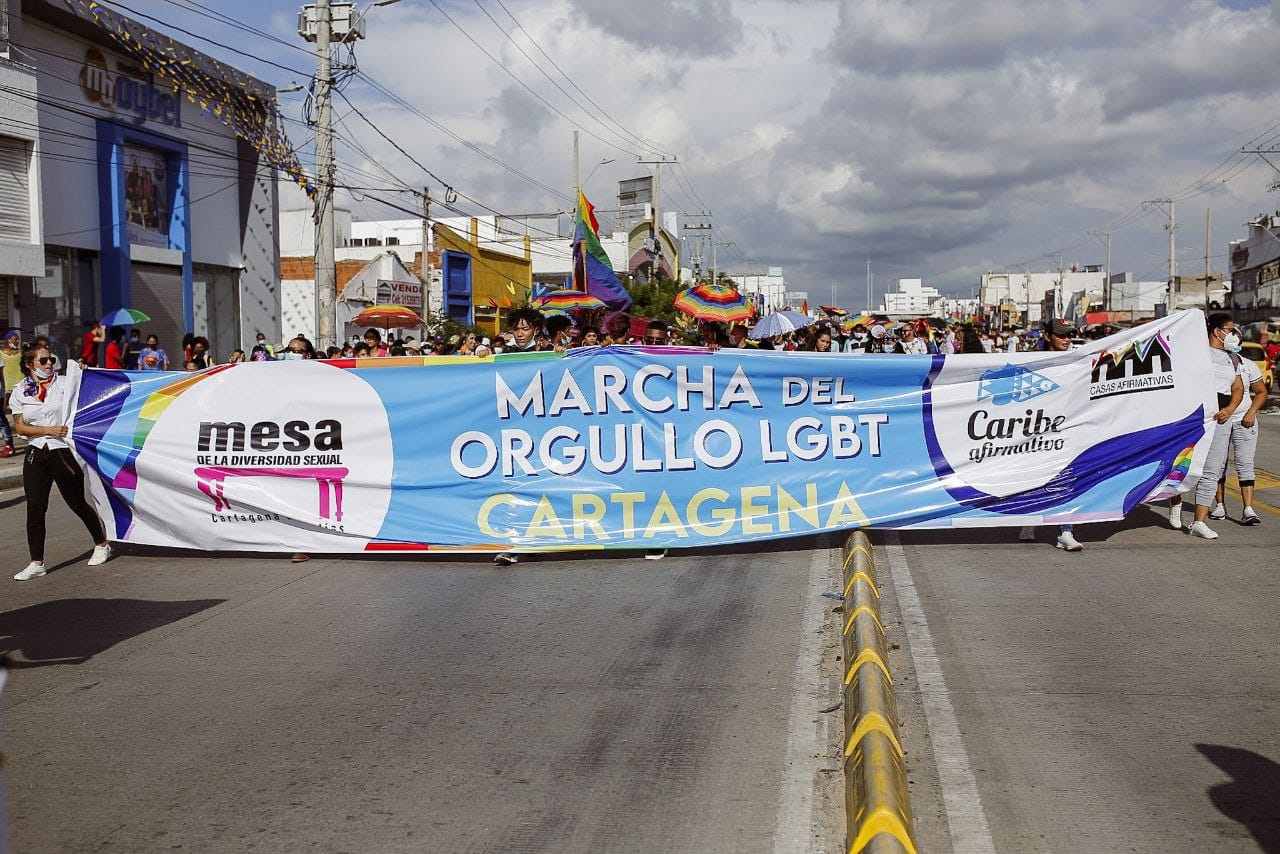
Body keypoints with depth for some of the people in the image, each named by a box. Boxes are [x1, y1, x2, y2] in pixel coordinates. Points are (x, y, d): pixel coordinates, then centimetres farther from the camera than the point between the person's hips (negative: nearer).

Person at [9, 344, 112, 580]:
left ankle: (102, 544, 26)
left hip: (64, 452, -2)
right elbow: (20, 427, 1)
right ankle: (37, 563, 4)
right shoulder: (20, 392, 6)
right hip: (36, 455, 2)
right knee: (35, 508, -2)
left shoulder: (63, 384, 1)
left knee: (77, 503, 6)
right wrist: (50, 430, -10)